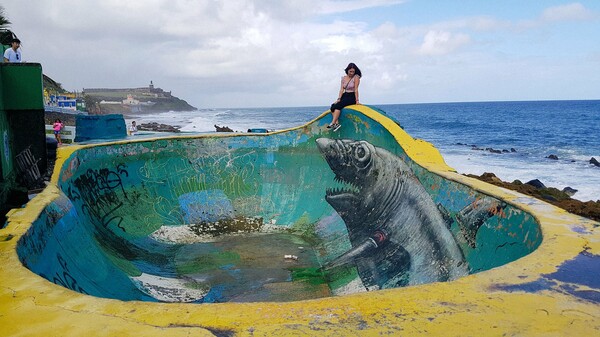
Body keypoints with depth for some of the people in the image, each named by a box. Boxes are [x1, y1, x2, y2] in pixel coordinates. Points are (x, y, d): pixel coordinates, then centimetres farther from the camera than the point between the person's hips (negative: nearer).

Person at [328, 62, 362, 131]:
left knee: (338, 106, -29)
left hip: (352, 97, -6)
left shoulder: (356, 77, -6)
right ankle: (337, 123, -29)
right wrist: (339, 99, -6)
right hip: (345, 96, 6)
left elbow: (356, 89, -11)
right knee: (333, 106, -20)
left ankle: (333, 123, -32)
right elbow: (342, 89, 6)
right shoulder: (343, 78, 11)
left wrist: (357, 100, -14)